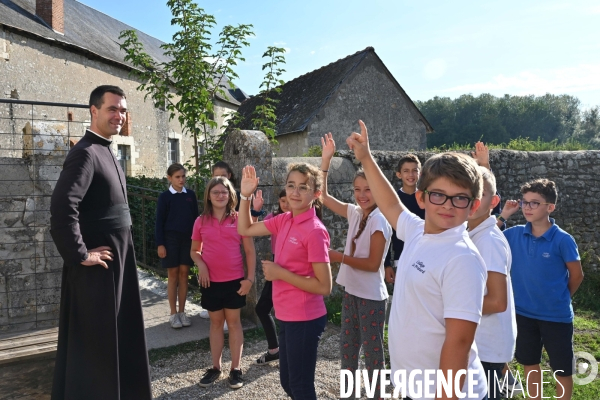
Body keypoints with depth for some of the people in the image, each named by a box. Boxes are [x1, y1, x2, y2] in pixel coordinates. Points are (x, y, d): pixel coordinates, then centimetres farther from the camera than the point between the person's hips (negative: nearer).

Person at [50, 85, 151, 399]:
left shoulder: (107, 153, 13)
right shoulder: (85, 153, -17)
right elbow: (62, 209, -29)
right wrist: (81, 255, -20)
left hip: (117, 264, 9)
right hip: (98, 267, -9)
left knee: (114, 338, 20)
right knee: (93, 342, 4)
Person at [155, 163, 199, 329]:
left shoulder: (191, 194, 4)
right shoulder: (164, 197, -4)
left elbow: (195, 217, 8)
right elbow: (159, 222, -3)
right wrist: (160, 244, -8)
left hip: (188, 239, 2)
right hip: (171, 239, -2)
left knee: (184, 274, 7)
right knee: (173, 275, 4)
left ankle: (182, 312, 17)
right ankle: (173, 313, 13)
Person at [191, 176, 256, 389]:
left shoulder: (238, 219, -6)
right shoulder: (201, 221, 0)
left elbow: (250, 251, -3)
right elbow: (195, 250, 10)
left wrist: (250, 278, -8)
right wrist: (201, 265, -10)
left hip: (234, 280, -2)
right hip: (211, 281, 2)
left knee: (233, 321, 10)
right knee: (216, 322, 14)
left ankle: (236, 369, 21)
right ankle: (215, 367, 27)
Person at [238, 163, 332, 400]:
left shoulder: (314, 231, -20)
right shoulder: (284, 220, 2)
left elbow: (324, 287, -20)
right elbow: (245, 230, 12)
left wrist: (280, 273, -19)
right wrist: (245, 195, 1)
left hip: (304, 319, -8)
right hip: (287, 316, 8)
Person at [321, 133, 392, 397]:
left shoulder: (379, 220, -18)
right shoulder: (354, 213, 2)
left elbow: (373, 264, -19)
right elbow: (323, 196, 6)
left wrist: (339, 257, -17)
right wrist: (325, 160, 3)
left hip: (371, 296, -8)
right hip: (351, 292, 8)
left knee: (372, 350, 7)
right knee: (347, 346, 19)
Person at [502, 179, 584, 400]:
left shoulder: (563, 240, -16)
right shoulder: (514, 234, -6)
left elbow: (577, 275, -5)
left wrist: (559, 299, 5)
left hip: (557, 316, -3)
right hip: (524, 313, 4)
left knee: (562, 371, 14)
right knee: (530, 365, 20)